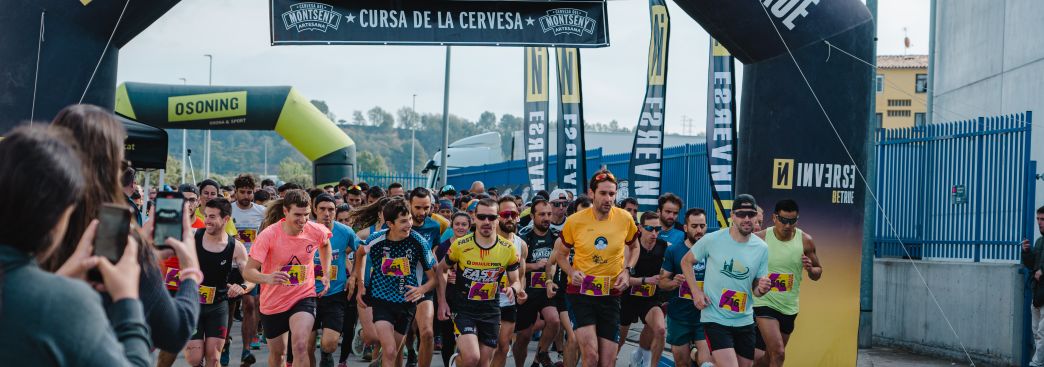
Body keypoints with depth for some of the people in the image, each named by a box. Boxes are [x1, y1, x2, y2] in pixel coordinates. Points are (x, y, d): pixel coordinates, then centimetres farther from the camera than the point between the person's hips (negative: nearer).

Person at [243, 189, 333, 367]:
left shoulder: (317, 231, -11)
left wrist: (326, 274, 9)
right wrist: (267, 278, -45)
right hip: (273, 303, 0)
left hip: (304, 297, 0)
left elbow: (325, 244, 16)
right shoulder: (268, 235, -20)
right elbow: (248, 272, -25)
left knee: (300, 345, -25)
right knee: (277, 353, 17)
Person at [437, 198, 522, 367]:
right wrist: (442, 301, -2)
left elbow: (515, 281, 5)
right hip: (463, 308, -3)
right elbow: (441, 269, 5)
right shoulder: (460, 245, -10)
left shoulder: (508, 249, -6)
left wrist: (513, 289, -20)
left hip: (490, 310, 3)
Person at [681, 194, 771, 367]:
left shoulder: (762, 248, 0)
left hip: (745, 321, 5)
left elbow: (755, 290, 7)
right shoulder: (712, 240, -9)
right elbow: (686, 262, 5)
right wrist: (696, 292, -6)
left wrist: (762, 289, -16)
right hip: (715, 319, -5)